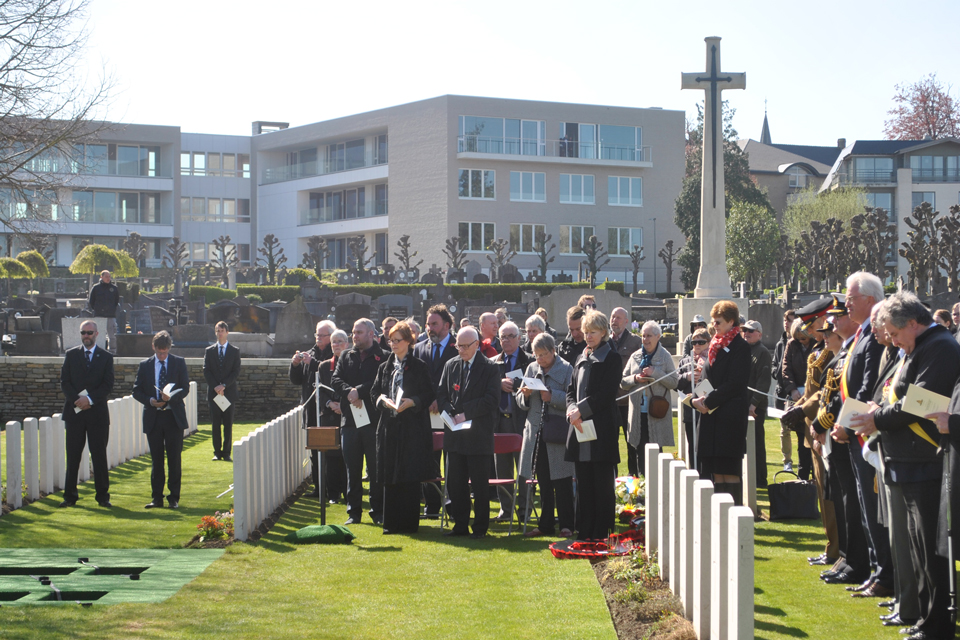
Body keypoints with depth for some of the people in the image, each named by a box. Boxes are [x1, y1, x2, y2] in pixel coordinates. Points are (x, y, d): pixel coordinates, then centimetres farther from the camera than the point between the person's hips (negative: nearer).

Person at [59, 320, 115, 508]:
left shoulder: (106, 357, 6)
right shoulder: (71, 355, 9)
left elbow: (108, 385, -1)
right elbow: (64, 382, 3)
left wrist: (90, 399, -13)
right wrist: (77, 400, -11)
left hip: (97, 412, -1)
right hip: (74, 412, 1)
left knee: (99, 456, 1)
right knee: (73, 456, 2)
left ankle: (102, 496, 7)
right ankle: (70, 496, 7)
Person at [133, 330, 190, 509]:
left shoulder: (179, 363, 4)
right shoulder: (145, 365, 7)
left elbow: (185, 388, 0)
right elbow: (136, 391, 7)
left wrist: (171, 397, -19)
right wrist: (150, 401, -12)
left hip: (174, 416, -1)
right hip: (153, 417, 1)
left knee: (174, 458, 0)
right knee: (156, 459, 5)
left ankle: (174, 497, 6)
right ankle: (157, 497, 11)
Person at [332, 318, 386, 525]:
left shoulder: (382, 357, -2)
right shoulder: (346, 357, 15)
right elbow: (335, 380, 5)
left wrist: (360, 391, -16)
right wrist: (349, 392, -13)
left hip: (375, 420, -4)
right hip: (350, 420, 4)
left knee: (376, 469, 1)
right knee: (352, 469, 8)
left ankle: (378, 512, 9)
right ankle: (353, 512, 14)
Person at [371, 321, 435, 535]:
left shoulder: (420, 367, 0)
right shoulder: (385, 367, 14)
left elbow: (430, 394, -2)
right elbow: (374, 392, 15)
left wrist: (411, 402, -17)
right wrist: (383, 399, -6)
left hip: (412, 428, -4)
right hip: (389, 426, 4)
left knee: (410, 476, -4)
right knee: (390, 477, 4)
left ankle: (409, 523, 2)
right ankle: (391, 523, 11)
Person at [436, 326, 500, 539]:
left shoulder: (490, 368, -3)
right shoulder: (451, 366, 12)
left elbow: (492, 400, -10)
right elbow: (441, 394, 11)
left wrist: (466, 413, -14)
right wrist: (451, 414, -7)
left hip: (479, 434, -5)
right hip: (455, 434, 5)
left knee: (480, 484, 1)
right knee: (455, 482, 7)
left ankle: (480, 527, 9)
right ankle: (460, 525, 16)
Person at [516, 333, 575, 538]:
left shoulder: (566, 369, -3)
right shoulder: (532, 369, 10)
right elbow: (522, 402, 12)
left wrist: (552, 397, -23)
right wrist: (525, 395, -10)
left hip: (558, 434, -5)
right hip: (536, 432, 5)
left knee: (562, 482, 0)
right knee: (543, 482, 11)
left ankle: (566, 524, 7)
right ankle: (545, 524, 17)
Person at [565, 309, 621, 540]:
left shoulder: (611, 358, -2)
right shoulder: (581, 358, 17)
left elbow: (605, 394, -12)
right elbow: (571, 391, 14)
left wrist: (580, 410, -15)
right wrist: (572, 411, -5)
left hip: (602, 429, -6)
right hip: (580, 427, 6)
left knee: (603, 484, -3)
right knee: (583, 483, 8)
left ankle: (602, 534, 1)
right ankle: (584, 532, 14)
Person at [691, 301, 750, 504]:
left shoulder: (740, 347, -8)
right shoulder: (715, 345, 16)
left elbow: (735, 383, -14)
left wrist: (709, 400, -14)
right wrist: (697, 399, 0)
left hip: (731, 416, -8)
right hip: (711, 415, 8)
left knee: (729, 471, -6)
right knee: (716, 471, 7)